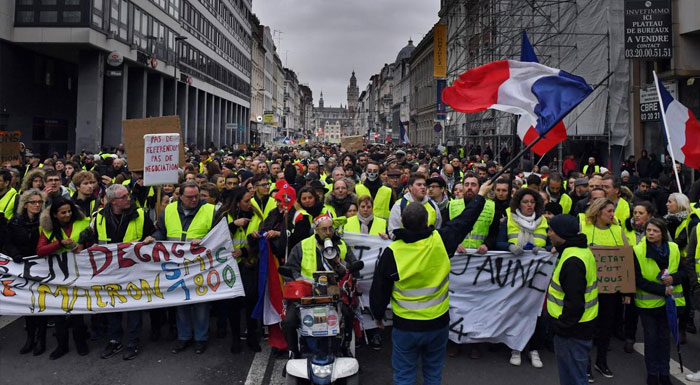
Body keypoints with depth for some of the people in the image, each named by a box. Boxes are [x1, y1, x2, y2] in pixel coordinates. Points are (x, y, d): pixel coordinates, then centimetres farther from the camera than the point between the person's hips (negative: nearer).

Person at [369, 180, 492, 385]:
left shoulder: (391, 252, -18)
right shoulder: (441, 241, -14)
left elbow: (379, 289, -6)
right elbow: (465, 220, 3)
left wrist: (378, 316, 12)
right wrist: (481, 195, 20)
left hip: (405, 326, -2)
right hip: (438, 323, 2)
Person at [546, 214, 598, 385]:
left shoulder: (573, 260, -25)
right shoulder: (583, 251, 8)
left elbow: (574, 302, -27)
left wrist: (561, 325, -19)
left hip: (572, 332, -10)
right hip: (582, 325, 10)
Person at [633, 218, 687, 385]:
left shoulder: (673, 248, -3)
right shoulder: (638, 251, -15)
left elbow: (683, 270, 4)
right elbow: (638, 280, -17)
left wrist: (673, 278, -17)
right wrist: (662, 289, -22)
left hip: (669, 301, 3)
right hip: (648, 301, -3)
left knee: (664, 336, 14)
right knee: (651, 337, 5)